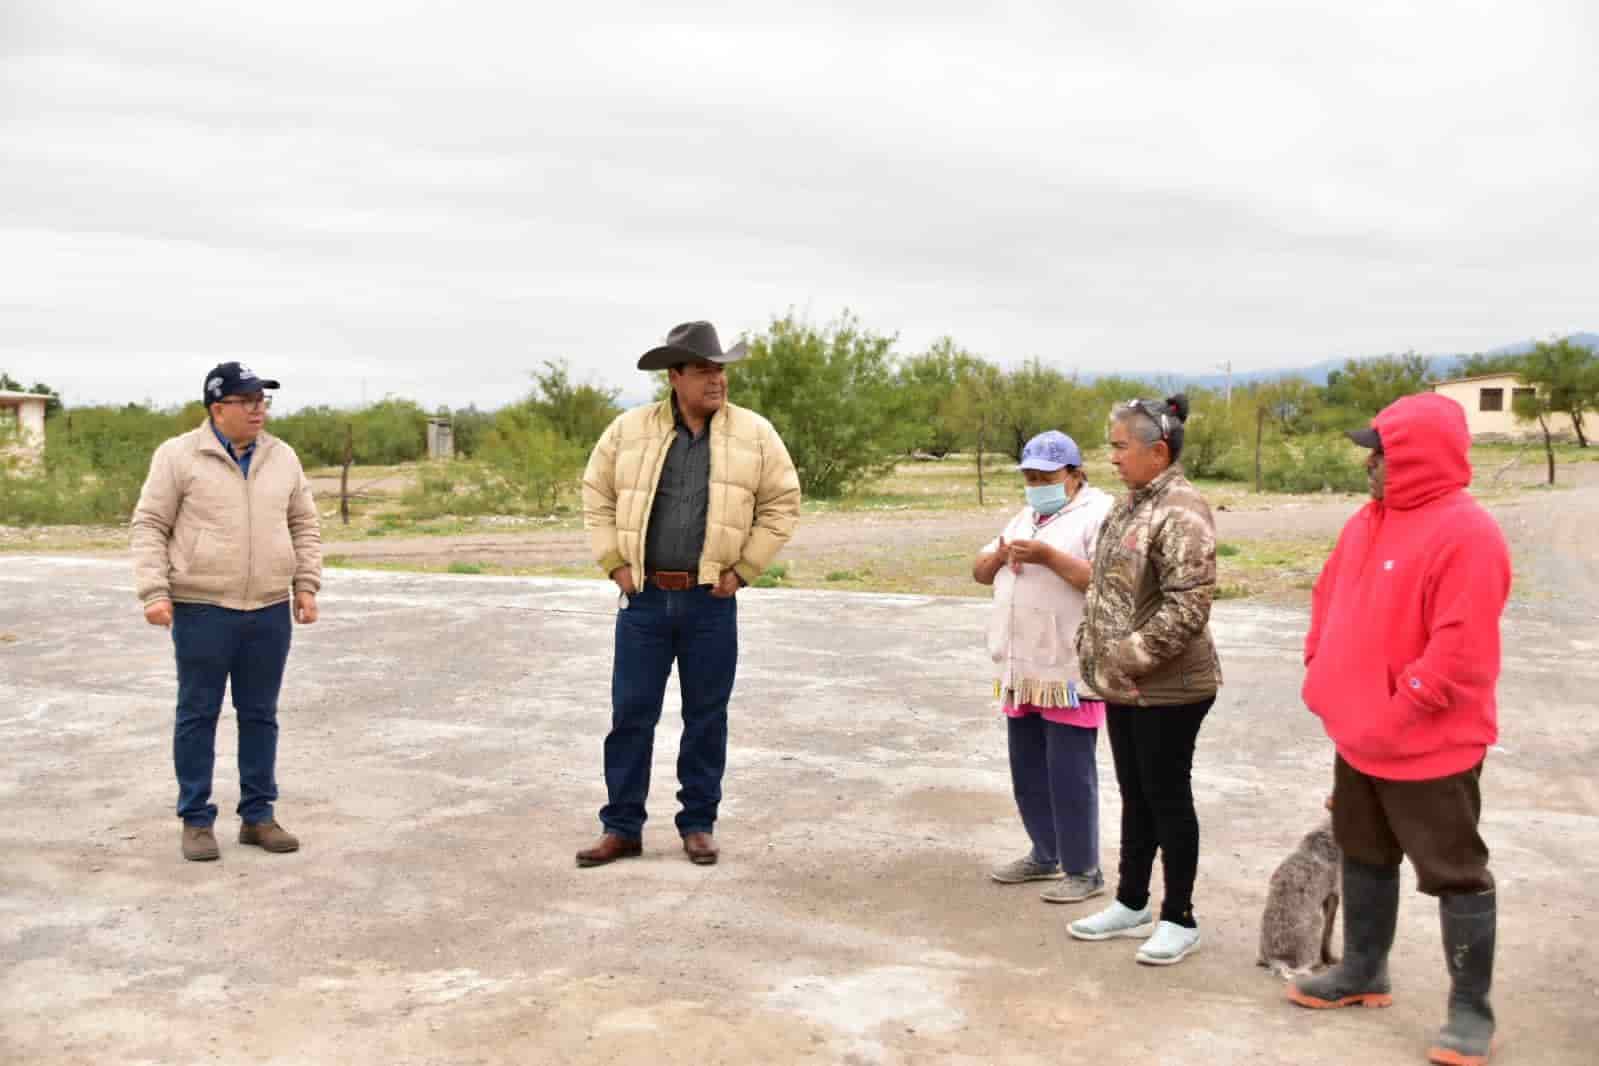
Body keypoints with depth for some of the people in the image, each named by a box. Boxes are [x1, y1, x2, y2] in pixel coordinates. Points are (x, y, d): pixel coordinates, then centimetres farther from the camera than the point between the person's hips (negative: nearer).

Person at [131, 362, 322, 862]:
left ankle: (257, 815, 20)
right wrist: (154, 592, -12)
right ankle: (196, 820, 15)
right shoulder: (179, 456, -4)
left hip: (269, 612, 4)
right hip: (202, 611, -4)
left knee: (259, 716, 10)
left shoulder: (282, 458, 8)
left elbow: (304, 526, 13)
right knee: (198, 716, 5)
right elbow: (150, 526, -4)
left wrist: (307, 586, 5)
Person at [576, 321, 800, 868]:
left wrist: (742, 570, -2)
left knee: (706, 716, 7)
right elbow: (597, 497, 9)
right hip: (645, 596, 1)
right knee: (631, 713, 4)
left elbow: (782, 504, 3)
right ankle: (622, 827, 16)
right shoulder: (629, 429, 1)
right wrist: (615, 564, 2)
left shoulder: (754, 433, -1)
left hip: (711, 600, 0)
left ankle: (699, 824, 21)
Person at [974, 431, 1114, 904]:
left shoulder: (1100, 513, -8)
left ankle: (1083, 870, 6)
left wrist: (1049, 556, -25)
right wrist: (1000, 555, -3)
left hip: (1070, 671, -8)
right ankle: (1046, 855, 28)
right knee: (1027, 769, 15)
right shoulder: (1025, 517, 18)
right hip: (1022, 670, 8)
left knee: (1069, 774, -4)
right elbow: (979, 572, 18)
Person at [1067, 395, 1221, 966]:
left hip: (1167, 689, -9)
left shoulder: (1180, 512, -19)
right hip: (1124, 685, 9)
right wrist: (1091, 646, 9)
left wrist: (1127, 660, -22)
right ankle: (1131, 904, 32)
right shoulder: (1130, 503, 10)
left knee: (1168, 799, 4)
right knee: (1135, 796, 18)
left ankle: (1179, 919, 18)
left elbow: (1187, 608, -24)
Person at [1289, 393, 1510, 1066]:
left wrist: (1398, 713, -21)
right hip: (1358, 737, 9)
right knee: (1365, 856, 20)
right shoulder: (1367, 521, 8)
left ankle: (1471, 1009, 14)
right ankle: (1363, 972, 36)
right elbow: (1331, 599, 18)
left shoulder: (1465, 533, -21)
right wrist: (1321, 672, 8)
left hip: (1430, 745, -9)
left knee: (1454, 872, 3)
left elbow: (1460, 646, -25)